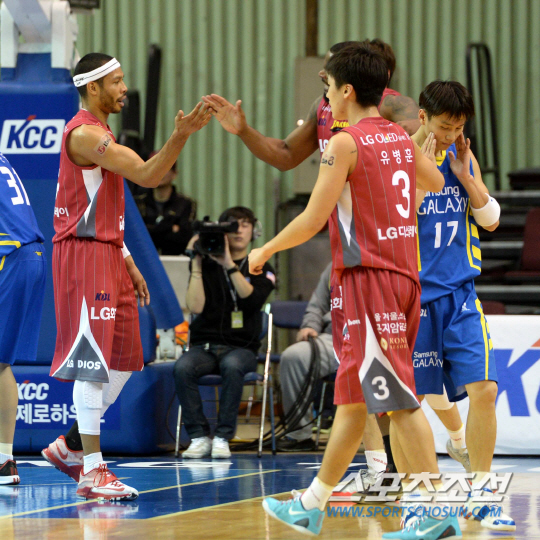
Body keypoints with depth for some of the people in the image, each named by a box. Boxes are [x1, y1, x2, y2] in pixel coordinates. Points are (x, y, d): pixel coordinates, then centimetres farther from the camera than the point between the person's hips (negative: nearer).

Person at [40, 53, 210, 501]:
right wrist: (181, 136, -33)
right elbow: (147, 175, -23)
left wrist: (128, 262, 19)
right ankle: (91, 471, -7)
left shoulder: (100, 134, 18)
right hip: (83, 257, -10)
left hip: (108, 255, 10)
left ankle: (70, 446, 20)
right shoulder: (84, 133, -14)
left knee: (123, 361, 10)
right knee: (92, 360, -9)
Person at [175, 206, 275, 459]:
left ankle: (222, 437, -30)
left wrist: (229, 265, -17)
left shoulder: (261, 269, 10)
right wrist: (197, 264, -6)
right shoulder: (207, 266, 10)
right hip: (204, 345, 1)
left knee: (232, 366, -38)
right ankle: (199, 436, -25)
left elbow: (252, 299, -12)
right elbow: (195, 306, -4)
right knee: (183, 367, -33)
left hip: (241, 347, -1)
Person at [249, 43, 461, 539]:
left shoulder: (345, 143, -13)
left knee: (399, 400, -8)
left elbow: (311, 222, -13)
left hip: (369, 279, -9)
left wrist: (265, 251, 2)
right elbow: (436, 183, 29)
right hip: (403, 274, 9)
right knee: (352, 396, 15)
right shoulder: (401, 138, 9)